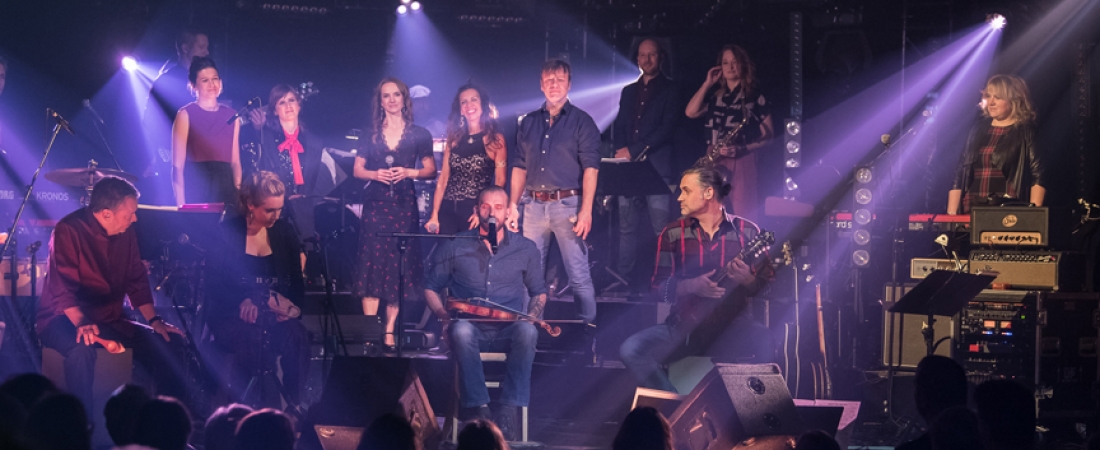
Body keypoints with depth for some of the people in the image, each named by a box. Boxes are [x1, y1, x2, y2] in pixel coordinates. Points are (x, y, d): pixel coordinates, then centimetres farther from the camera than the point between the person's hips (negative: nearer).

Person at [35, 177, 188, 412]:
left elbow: (137, 281, 10)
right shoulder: (69, 231, -19)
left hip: (110, 320, 7)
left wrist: (154, 320, -1)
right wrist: (81, 323, -42)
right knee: (83, 347, -40)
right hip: (65, 320, -7)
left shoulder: (126, 234, 2)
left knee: (169, 343, -5)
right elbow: (63, 287, -28)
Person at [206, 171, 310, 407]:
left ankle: (294, 405, -22)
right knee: (253, 337, -38)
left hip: (275, 314, 3)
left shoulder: (285, 233, 9)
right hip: (233, 316, -3)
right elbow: (219, 285, -7)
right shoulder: (227, 233, -2)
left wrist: (291, 306, -12)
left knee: (297, 335, -32)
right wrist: (245, 302, -21)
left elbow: (296, 281, 9)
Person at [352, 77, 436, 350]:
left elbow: (431, 170, 6)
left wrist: (409, 172, -12)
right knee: (372, 265, -6)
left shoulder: (418, 135, 6)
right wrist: (376, 174, -10)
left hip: (404, 206, 0)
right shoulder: (371, 134, 9)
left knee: (399, 268, -3)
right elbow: (357, 170, 9)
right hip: (375, 205, 1)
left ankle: (389, 333, 0)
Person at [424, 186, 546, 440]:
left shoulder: (526, 249, 10)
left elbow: (539, 293, 20)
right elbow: (431, 288, 13)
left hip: (508, 333, 1)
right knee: (462, 330, -38)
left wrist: (531, 317, -2)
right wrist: (444, 317, -5)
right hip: (473, 332, -1)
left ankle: (510, 407, -31)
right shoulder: (455, 247, 7)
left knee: (527, 332, -35)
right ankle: (478, 407, -33)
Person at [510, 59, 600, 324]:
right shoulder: (529, 123, 14)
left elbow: (590, 168, -7)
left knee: (579, 276, -5)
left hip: (567, 205, -5)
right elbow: (520, 167, 16)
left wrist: (586, 211, -16)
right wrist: (513, 207, 8)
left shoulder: (581, 122, 0)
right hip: (534, 206, 5)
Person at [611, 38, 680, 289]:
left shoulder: (670, 90, 4)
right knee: (627, 227, 3)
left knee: (661, 228, -8)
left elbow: (666, 129, -6)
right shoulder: (629, 91, 22)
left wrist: (633, 151, -10)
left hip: (657, 167, -5)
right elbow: (619, 127, 18)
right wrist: (621, 151, -3)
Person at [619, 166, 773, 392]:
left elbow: (769, 285, 0)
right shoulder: (673, 234, 4)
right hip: (685, 326, 2)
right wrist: (691, 286, -18)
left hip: (732, 326, -2)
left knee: (764, 343, -35)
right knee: (631, 350, -21)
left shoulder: (747, 231, 1)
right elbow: (659, 287, 0)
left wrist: (748, 280, -22)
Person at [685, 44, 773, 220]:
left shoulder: (755, 95, 2)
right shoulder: (714, 95, 16)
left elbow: (768, 135, 0)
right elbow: (691, 112, 2)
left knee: (741, 217, -10)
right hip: (714, 162, 4)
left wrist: (741, 149, -15)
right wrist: (707, 83, 4)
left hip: (742, 162, -4)